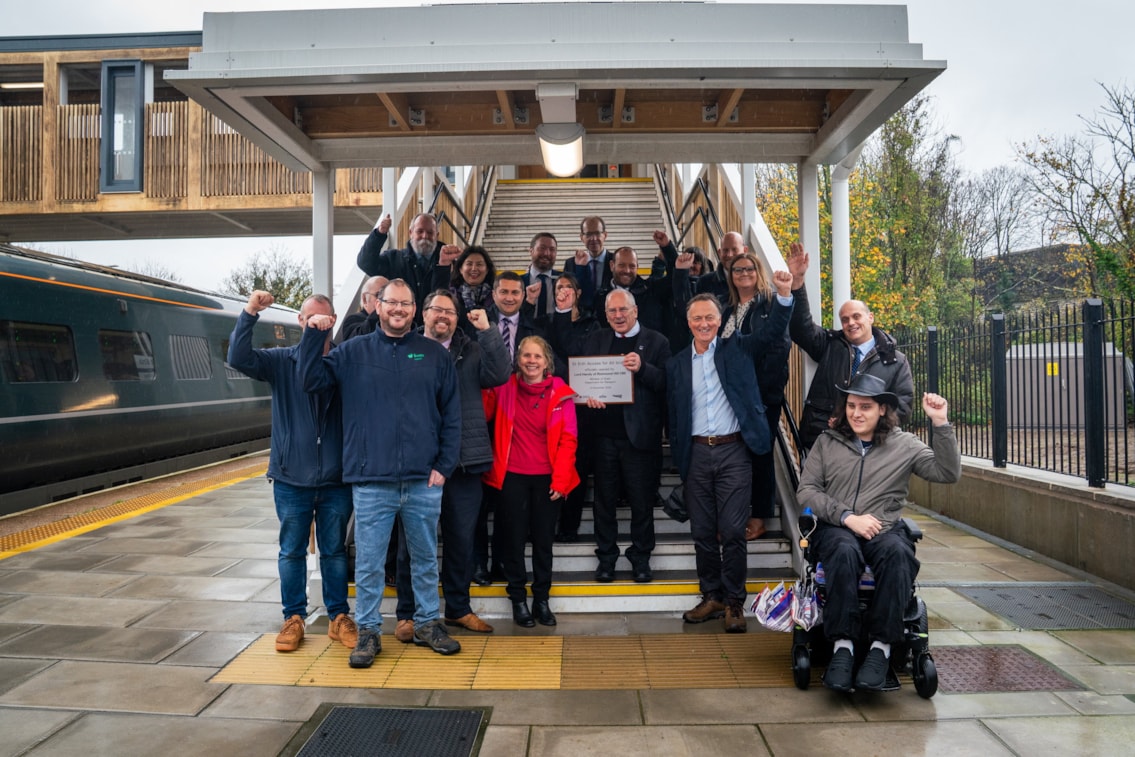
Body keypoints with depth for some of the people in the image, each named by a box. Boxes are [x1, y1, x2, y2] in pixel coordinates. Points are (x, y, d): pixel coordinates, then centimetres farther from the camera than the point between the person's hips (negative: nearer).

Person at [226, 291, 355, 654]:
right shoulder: (281, 361, 1)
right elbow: (239, 358, -14)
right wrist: (249, 313, -23)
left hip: (335, 478, 0)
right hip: (291, 478, 1)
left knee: (334, 550, 11)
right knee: (291, 551, 12)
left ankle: (339, 617, 24)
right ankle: (293, 618, 26)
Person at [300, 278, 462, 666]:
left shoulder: (435, 354, 6)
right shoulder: (353, 351, 7)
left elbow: (452, 415, 4)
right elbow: (311, 380, 0)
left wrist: (444, 466, -2)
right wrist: (312, 334, -9)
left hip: (424, 482, 1)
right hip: (371, 482, -1)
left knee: (426, 559, 15)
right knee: (368, 564, 8)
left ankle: (427, 624, 31)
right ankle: (368, 632, 25)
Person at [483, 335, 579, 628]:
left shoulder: (560, 394, -2)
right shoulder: (505, 388, 0)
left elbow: (567, 439, -2)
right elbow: (483, 414, -9)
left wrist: (560, 479, -9)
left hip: (547, 479, 0)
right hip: (512, 476, 0)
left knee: (543, 540, 10)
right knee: (513, 538, 8)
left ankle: (541, 599, 24)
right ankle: (518, 599, 23)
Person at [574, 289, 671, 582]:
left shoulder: (656, 342, 3)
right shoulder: (595, 340, 12)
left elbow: (667, 382, -6)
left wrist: (642, 368, -22)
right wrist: (587, 393, -14)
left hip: (640, 434, -2)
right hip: (603, 433, 2)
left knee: (641, 500, 7)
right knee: (604, 498, 11)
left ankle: (641, 556, 24)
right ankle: (606, 556, 25)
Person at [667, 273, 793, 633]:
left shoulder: (737, 349, 6)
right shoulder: (677, 364, 10)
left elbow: (772, 330, -6)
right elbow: (674, 416, 12)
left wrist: (784, 294, -22)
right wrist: (679, 456, 6)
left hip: (733, 451, -2)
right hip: (696, 454, 3)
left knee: (732, 531, -3)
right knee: (702, 532, 9)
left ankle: (734, 603, 12)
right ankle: (711, 597, 24)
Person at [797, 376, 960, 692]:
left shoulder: (904, 444, 13)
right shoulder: (827, 442, 10)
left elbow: (948, 473, 1)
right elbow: (806, 491, 3)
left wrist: (941, 424, -7)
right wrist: (848, 517, -9)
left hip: (886, 528, 1)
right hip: (835, 528, 0)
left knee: (897, 552, -35)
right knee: (845, 551, -36)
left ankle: (881, 646, -27)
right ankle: (843, 645, -29)